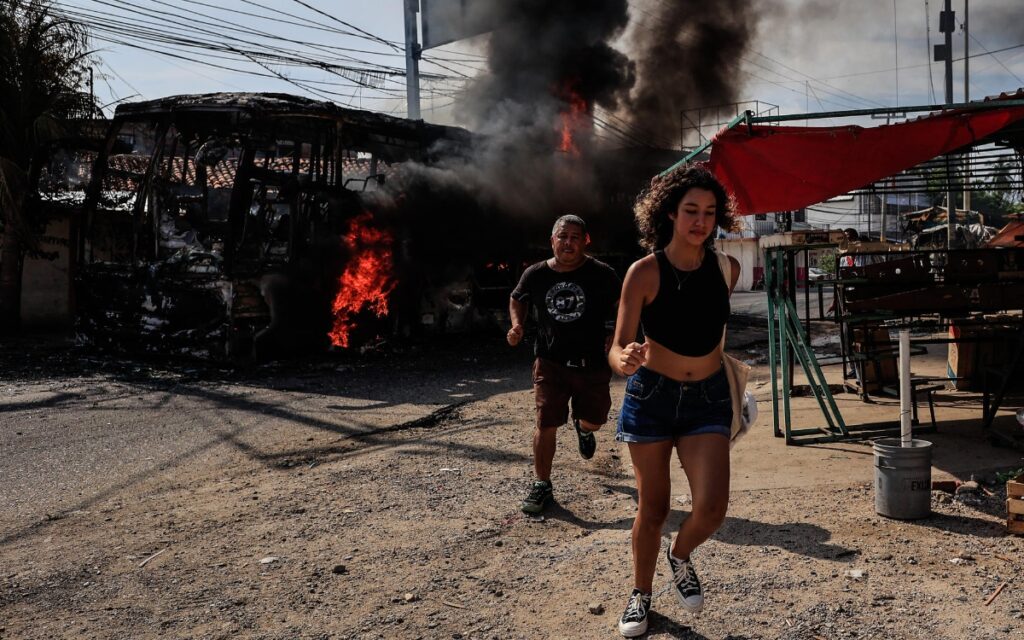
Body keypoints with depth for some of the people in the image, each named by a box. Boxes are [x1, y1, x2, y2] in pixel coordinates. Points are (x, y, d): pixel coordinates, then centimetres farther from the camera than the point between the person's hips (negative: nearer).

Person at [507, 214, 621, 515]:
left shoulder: (601, 274, -9)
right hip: (550, 362, 0)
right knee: (545, 423, -4)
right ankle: (542, 485, 11)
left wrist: (615, 337, -13)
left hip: (592, 363, 0)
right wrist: (517, 325, -1)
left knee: (593, 420, 14)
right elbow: (517, 299, 17)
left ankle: (582, 428, 54)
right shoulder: (536, 274, -3)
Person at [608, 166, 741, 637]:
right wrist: (625, 360, -39)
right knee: (652, 508, 7)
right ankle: (641, 595, 31)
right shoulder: (645, 272, -14)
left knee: (712, 505, -13)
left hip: (708, 397, 2)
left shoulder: (726, 267, -3)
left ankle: (680, 557, 22)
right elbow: (617, 349, -17)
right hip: (652, 394, -2)